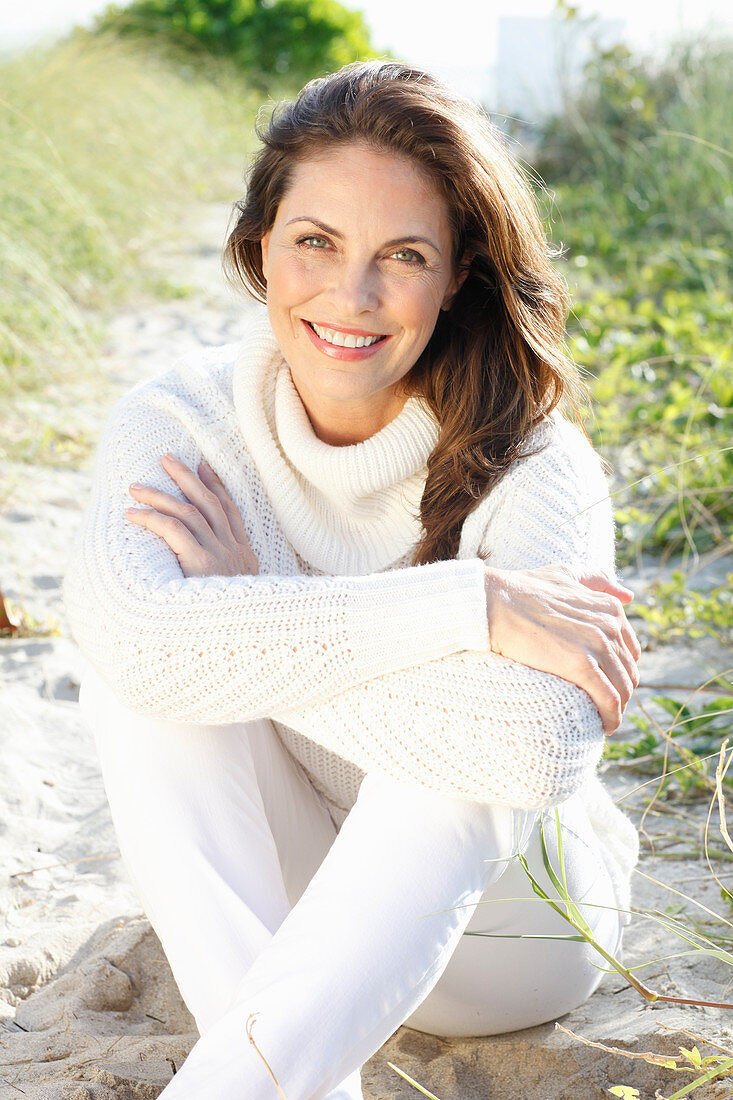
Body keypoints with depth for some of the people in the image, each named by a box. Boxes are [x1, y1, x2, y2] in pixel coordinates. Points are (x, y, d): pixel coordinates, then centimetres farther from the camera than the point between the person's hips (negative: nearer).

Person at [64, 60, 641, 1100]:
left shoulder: (532, 464, -22)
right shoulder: (175, 425, -15)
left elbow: (536, 742, -40)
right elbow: (131, 637, -38)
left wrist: (258, 622, -30)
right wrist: (469, 606, -39)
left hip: (503, 919, -2)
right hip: (259, 910, 3)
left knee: (474, 732, -34)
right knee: (143, 691, -25)